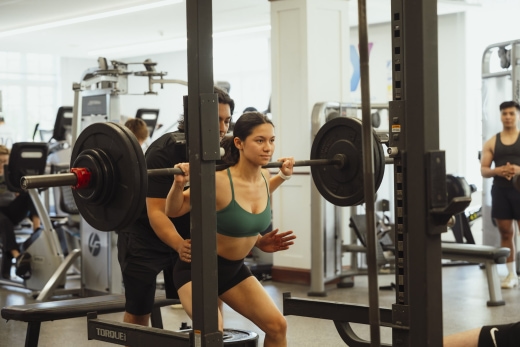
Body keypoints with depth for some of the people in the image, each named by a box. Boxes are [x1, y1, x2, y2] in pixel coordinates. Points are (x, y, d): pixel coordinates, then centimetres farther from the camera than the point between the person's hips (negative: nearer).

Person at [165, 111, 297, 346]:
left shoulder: (264, 177, -6)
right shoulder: (218, 181, -26)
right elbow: (173, 211, -13)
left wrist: (282, 177, 12)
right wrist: (179, 183, -32)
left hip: (234, 269, 7)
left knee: (277, 326, 3)